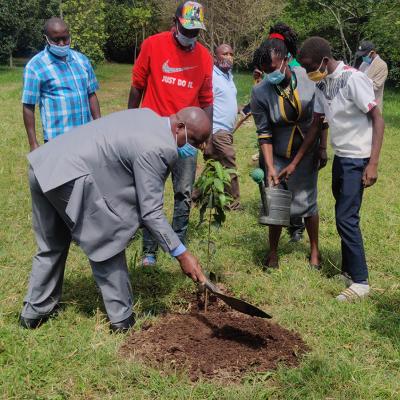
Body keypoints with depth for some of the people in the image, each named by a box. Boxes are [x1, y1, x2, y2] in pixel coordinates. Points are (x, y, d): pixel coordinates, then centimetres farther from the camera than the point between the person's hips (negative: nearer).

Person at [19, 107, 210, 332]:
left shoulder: (149, 117, 14)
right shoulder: (156, 149, -14)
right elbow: (150, 211, -14)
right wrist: (182, 254, -11)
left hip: (44, 164, 10)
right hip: (70, 177, -10)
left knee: (51, 247, 22)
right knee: (107, 245, 5)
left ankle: (34, 311, 34)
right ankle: (122, 318, 17)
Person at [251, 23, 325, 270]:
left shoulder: (308, 77, -14)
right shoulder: (260, 93, -18)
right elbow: (264, 134, -14)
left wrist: (322, 147, 0)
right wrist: (270, 168, -18)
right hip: (278, 155, -1)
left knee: (307, 201, 5)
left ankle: (315, 249, 26)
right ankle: (273, 252, 24)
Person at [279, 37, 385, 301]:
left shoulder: (353, 79, -18)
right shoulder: (322, 84, 6)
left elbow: (378, 120, -17)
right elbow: (315, 126, 11)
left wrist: (373, 164, -22)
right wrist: (295, 163, 11)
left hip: (357, 159, -8)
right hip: (340, 157, 8)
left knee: (346, 219, -8)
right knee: (343, 216, 14)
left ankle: (361, 282, 2)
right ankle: (348, 269, 27)